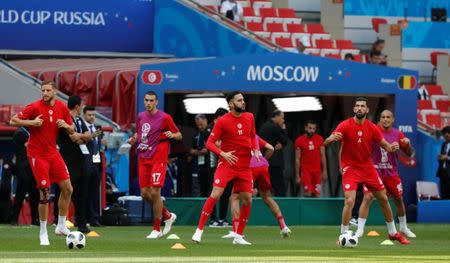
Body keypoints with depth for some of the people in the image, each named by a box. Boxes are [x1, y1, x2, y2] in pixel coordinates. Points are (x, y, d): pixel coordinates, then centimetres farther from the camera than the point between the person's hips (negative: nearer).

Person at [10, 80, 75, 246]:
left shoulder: (62, 108, 2)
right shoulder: (35, 107, -13)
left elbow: (72, 131, 11)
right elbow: (13, 121, -13)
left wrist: (66, 125, -12)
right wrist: (32, 122, -25)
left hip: (53, 153, 6)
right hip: (37, 155, -6)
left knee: (67, 188, 2)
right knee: (45, 194, -9)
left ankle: (61, 226, 16)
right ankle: (43, 233, 3)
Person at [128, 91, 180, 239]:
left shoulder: (164, 118, -6)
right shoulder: (141, 117, 11)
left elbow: (179, 135, 1)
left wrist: (172, 135, -22)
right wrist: (134, 139, 5)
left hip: (158, 159, -6)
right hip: (143, 158, 6)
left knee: (155, 193, -11)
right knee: (144, 194, 2)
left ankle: (156, 229, -1)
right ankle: (168, 216, 25)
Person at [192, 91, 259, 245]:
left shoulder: (249, 117, 6)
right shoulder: (223, 121, -9)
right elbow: (210, 143, -8)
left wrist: (255, 149, 2)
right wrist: (222, 153, -24)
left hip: (245, 166, 5)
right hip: (226, 163, -5)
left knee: (247, 201, 2)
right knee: (215, 194, -17)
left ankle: (239, 237, 15)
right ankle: (199, 231, -12)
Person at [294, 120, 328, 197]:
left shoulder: (319, 139, 5)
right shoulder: (299, 140, -2)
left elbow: (323, 156, 9)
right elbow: (297, 159, 0)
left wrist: (324, 171, 3)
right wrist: (297, 175, -3)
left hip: (317, 170, 3)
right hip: (305, 170, -3)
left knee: (316, 194, 2)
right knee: (307, 193, -13)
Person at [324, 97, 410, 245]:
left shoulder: (372, 128, -3)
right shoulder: (345, 125, -14)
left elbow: (385, 145, 7)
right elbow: (327, 142, -21)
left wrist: (392, 147, -18)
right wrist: (332, 138, -46)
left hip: (368, 167, 4)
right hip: (350, 169, -4)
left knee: (383, 199, 12)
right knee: (349, 201, -22)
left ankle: (393, 233, 29)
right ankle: (343, 235, -9)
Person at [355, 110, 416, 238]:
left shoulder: (398, 134, 2)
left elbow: (409, 153, 6)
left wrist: (408, 144, -14)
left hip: (392, 173, 3)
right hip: (375, 171, -3)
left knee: (399, 199, 13)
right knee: (367, 198, -16)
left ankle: (404, 227, 34)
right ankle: (360, 230, -13)